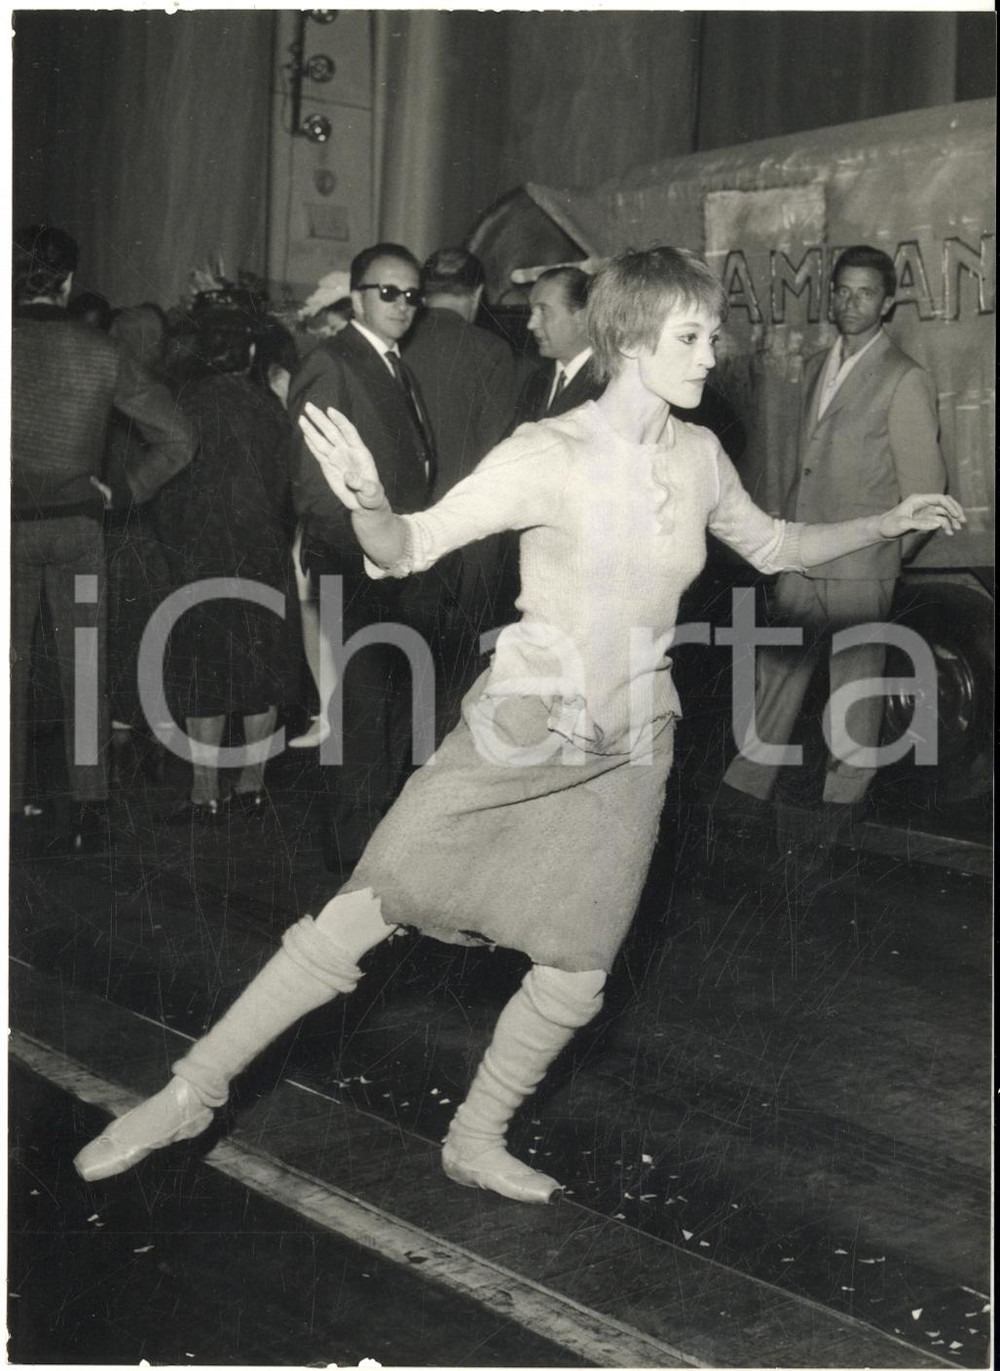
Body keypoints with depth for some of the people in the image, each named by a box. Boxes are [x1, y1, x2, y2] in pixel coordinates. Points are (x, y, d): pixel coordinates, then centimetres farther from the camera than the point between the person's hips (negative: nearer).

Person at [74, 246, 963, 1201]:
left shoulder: (698, 457, 1)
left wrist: (888, 524, 13)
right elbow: (411, 546, -19)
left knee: (577, 973, 6)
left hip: (629, 747, 5)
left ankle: (476, 1141, 28)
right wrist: (368, 505, -40)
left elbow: (773, 547, 19)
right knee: (369, 909, -8)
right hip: (522, 727, -5)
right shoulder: (549, 455, -15)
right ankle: (191, 1092, 5)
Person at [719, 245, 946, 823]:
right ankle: (750, 782, 19)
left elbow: (925, 487, -5)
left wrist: (889, 554, 0)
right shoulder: (816, 369, 13)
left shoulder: (905, 380, -8)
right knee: (779, 668, 10)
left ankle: (845, 794, 20)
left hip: (859, 566, -6)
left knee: (855, 682, 5)